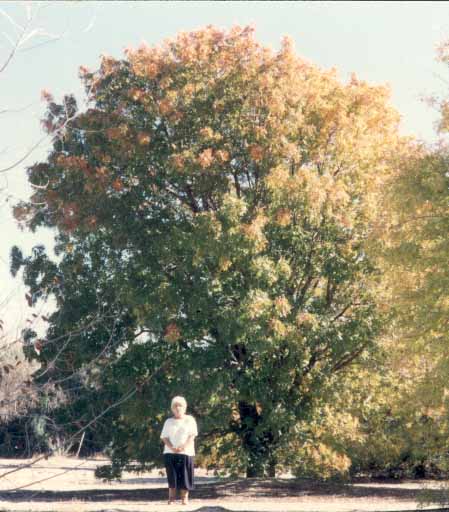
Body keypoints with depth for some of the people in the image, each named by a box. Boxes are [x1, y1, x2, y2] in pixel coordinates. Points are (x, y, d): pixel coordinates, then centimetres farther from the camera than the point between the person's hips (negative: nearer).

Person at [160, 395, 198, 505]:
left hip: (186, 452, -1)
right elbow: (164, 437, 5)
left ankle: (185, 498, 1)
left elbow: (192, 436, 0)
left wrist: (184, 446, -17)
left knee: (185, 476, -4)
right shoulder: (168, 422, 13)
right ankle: (171, 497, 0)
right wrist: (172, 447, -14)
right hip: (170, 453, 1)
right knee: (172, 476, -2)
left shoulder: (190, 420, 8)